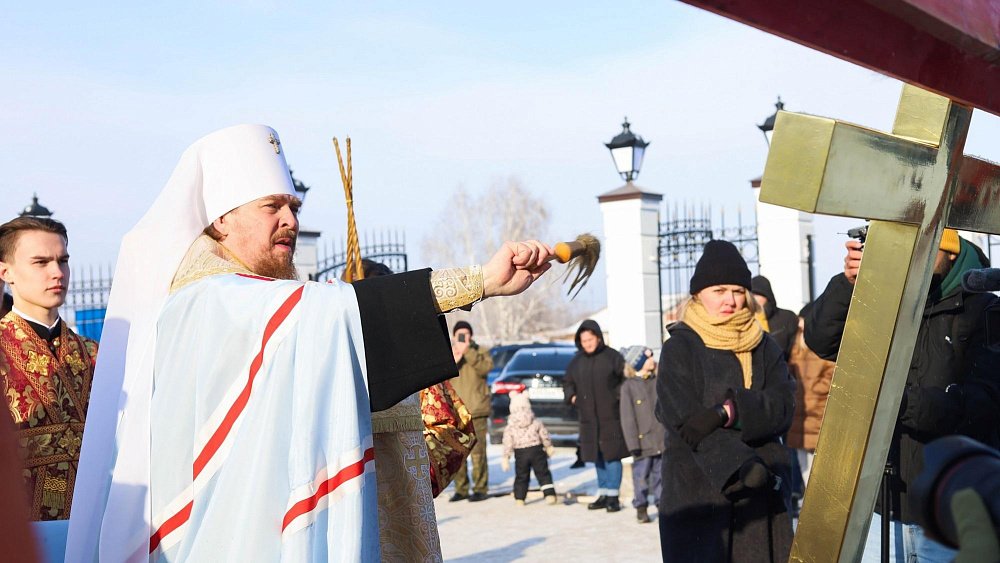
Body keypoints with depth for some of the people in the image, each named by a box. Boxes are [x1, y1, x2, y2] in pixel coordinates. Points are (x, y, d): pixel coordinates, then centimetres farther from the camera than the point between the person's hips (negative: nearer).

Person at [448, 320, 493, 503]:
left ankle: (480, 489, -1)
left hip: (475, 412, -3)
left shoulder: (479, 352, 7)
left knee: (477, 451, -8)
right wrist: (453, 361, -13)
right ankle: (461, 489, 13)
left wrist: (467, 350, -19)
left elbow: (486, 367, -14)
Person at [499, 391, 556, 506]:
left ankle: (519, 498, 12)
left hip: (520, 454, 0)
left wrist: (505, 457, -2)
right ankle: (550, 494, -5)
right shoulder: (536, 423, -1)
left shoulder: (510, 427, -4)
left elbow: (507, 443, -6)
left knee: (521, 476, 12)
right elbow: (545, 436, 6)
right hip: (537, 450, 0)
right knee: (543, 473, 5)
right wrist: (549, 447, 21)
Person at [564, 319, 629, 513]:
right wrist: (571, 396, 6)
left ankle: (612, 496, 1)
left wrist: (619, 394, -13)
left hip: (611, 417, -5)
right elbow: (567, 382, 22)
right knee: (597, 457, 11)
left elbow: (626, 378, -1)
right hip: (588, 418, 5)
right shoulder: (577, 361, 11)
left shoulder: (612, 357, -3)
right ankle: (603, 494, 20)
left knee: (612, 455, -5)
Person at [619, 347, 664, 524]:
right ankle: (641, 507, 12)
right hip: (643, 441, -4)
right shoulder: (628, 386, -5)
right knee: (641, 475, 1)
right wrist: (633, 443, -11)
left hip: (662, 439, 4)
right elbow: (627, 417, -7)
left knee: (661, 473, 9)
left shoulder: (657, 382, 8)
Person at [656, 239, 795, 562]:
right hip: (697, 490, -3)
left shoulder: (764, 346, 12)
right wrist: (740, 465, -24)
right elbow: (682, 416, -12)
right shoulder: (679, 347, 0)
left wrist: (728, 411, -21)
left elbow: (782, 406, -3)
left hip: (762, 491, 3)